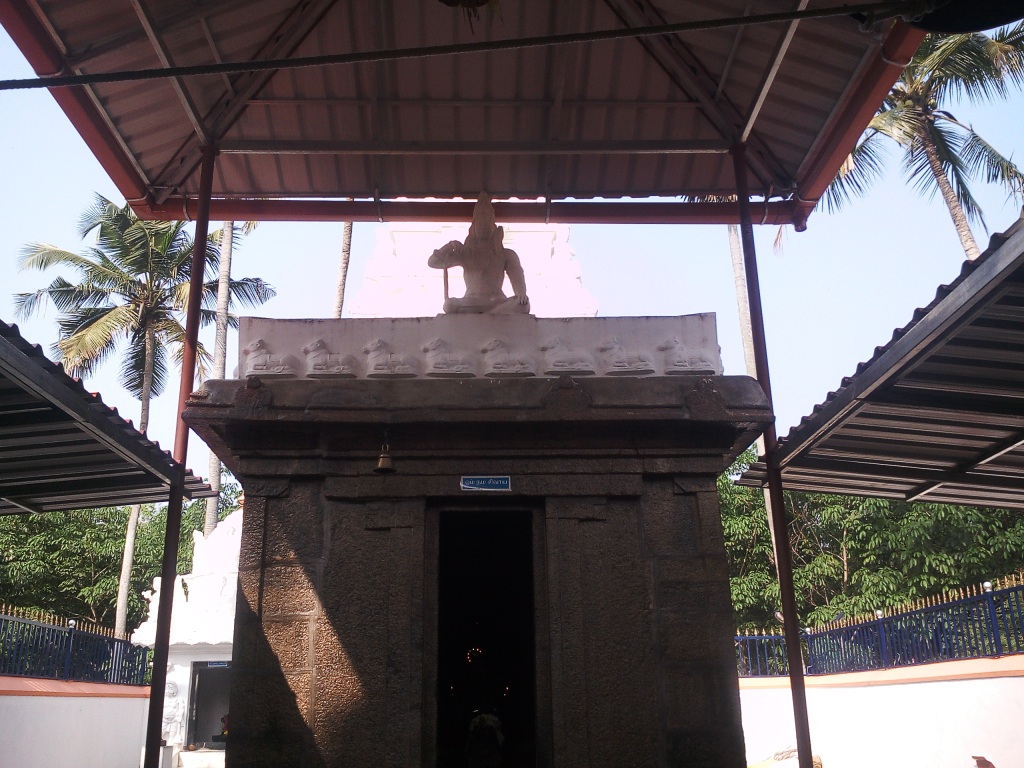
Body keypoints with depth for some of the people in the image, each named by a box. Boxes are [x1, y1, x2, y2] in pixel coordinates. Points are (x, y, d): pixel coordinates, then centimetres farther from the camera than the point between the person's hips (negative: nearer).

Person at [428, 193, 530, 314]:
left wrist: (521, 295, -22)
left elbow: (517, 278, 2)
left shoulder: (506, 254, 19)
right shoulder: (464, 253, 21)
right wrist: (450, 246, -2)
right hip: (470, 304, 0)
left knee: (523, 304, -34)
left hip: (497, 303, 1)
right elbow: (432, 262, 16)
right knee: (450, 305, -35)